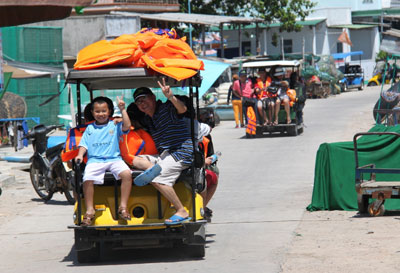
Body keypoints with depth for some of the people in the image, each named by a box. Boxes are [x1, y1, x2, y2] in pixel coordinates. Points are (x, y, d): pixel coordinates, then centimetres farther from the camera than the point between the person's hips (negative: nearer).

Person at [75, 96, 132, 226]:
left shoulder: (114, 125, 14)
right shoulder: (90, 128, 19)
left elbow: (127, 126, -4)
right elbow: (84, 144, 15)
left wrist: (122, 110, -5)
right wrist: (80, 155, -3)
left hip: (114, 159, 0)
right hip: (94, 160, 1)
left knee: (127, 174, -29)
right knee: (87, 179, -29)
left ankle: (123, 207, -20)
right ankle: (89, 211, -16)